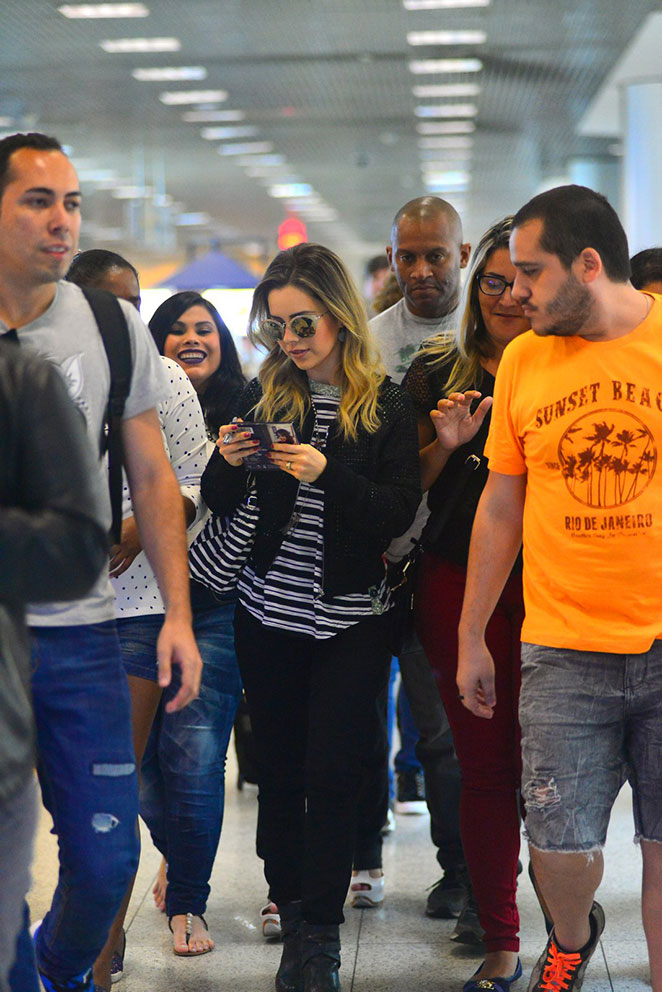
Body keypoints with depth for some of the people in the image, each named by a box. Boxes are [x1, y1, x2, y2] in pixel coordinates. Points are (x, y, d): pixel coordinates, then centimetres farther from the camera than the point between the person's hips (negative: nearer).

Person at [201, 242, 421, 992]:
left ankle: (321, 931, 5)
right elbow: (219, 503, 8)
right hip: (269, 613, 3)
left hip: (349, 620, -3)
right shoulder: (264, 396, 4)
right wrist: (227, 463, -14)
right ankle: (292, 912, 21)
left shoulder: (385, 404, -5)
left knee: (331, 774, -4)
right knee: (279, 768, 7)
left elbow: (400, 512, -11)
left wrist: (329, 473, -25)